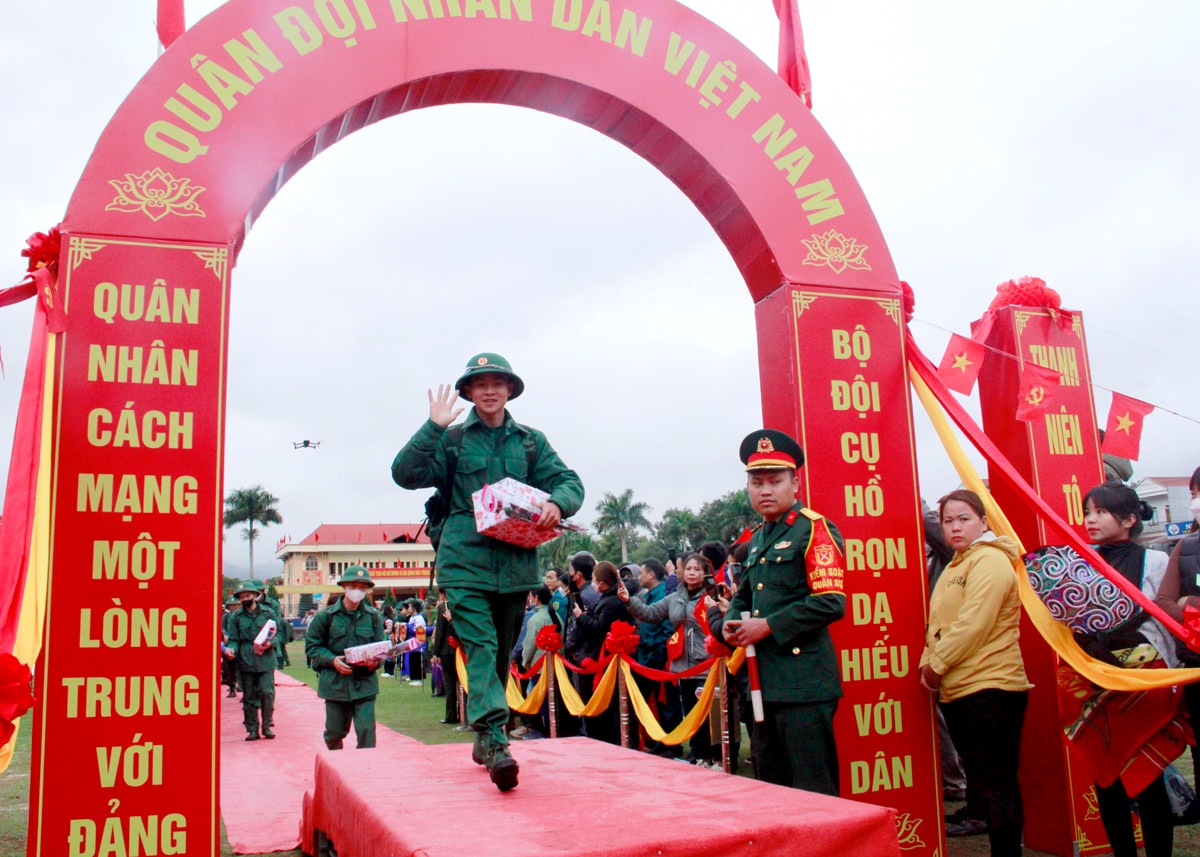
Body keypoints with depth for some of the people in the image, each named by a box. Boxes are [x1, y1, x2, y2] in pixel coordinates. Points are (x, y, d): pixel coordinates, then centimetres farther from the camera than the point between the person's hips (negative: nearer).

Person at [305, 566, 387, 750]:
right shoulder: (326, 616, -3)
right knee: (334, 733, 14)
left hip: (365, 683, 0)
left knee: (366, 731, -8)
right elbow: (312, 645, 1)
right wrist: (332, 660, -15)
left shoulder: (373, 616, 2)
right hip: (335, 684, 0)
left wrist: (375, 662, -16)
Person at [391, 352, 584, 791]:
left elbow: (570, 482, 6)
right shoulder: (452, 440, 6)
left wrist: (556, 503, -16)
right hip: (466, 562, -3)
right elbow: (405, 473, -4)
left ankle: (485, 739, 27)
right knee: (481, 649, -16)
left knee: (501, 653, 12)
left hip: (516, 565, 3)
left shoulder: (531, 441, 12)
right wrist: (433, 426, -12)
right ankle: (494, 742, -22)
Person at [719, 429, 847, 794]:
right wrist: (731, 624, 4)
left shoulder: (814, 529, -9)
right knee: (769, 783, 18)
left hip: (804, 680, -8)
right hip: (765, 680, 8)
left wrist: (768, 626, -17)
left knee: (813, 790, -2)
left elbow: (830, 602, -18)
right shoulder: (757, 539, 15)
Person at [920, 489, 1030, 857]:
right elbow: (939, 624, 19)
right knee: (980, 783, 15)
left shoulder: (990, 561, -11)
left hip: (990, 687, -10)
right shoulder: (955, 566, 18)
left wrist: (937, 665, -13)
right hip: (957, 689, 10)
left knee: (996, 786, -4)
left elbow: (973, 625, -19)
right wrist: (928, 663, 4)